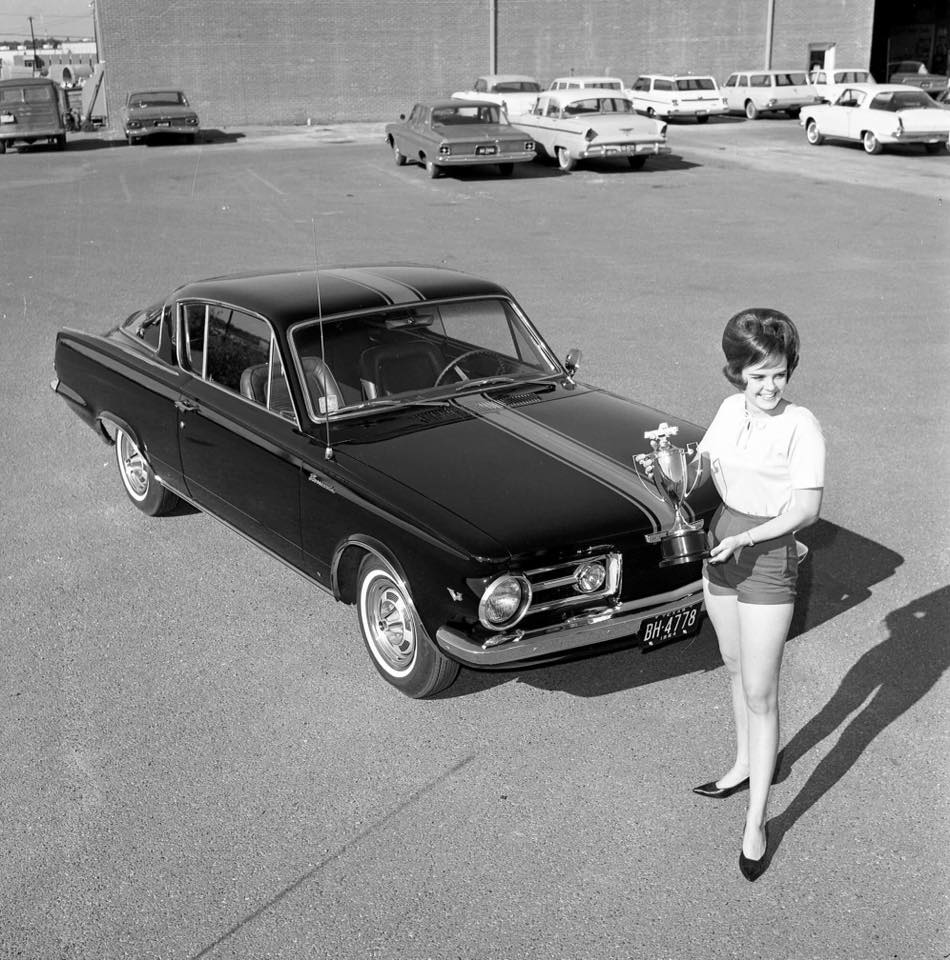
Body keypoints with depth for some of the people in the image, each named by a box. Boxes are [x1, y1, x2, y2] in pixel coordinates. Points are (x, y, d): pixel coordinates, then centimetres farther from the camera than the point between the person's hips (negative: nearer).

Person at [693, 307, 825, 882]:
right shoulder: (731, 410, 1)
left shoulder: (801, 427, -17)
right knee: (736, 670, 22)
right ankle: (747, 765, 43)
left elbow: (807, 510, -21)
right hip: (721, 547, 7)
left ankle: (757, 821, 10)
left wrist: (745, 538, -28)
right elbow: (704, 467, 14)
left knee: (760, 694, -1)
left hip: (767, 561, -6)